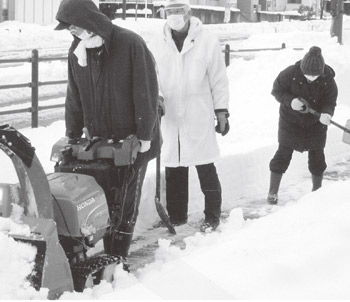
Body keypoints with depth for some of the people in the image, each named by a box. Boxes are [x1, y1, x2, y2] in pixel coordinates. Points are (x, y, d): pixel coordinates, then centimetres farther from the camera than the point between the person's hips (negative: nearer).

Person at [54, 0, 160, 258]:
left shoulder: (131, 44, -15)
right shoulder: (77, 51, 3)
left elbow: (146, 92, -14)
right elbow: (74, 97, 10)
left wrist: (144, 134, -14)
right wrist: (72, 136, 8)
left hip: (132, 139, -5)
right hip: (99, 140, 5)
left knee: (127, 200, 0)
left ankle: (118, 258, 7)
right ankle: (109, 255, 15)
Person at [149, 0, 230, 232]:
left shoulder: (207, 42, -3)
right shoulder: (157, 45, 5)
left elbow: (219, 80, 0)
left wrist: (222, 111, 0)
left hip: (199, 119, -3)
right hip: (170, 119, 3)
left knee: (206, 170, 2)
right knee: (173, 170, 10)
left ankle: (212, 216, 14)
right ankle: (177, 215, 22)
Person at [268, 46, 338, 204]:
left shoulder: (328, 79, -20)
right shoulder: (290, 74, -24)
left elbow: (330, 101, -15)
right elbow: (277, 90, -12)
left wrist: (326, 114, -38)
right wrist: (290, 101, -31)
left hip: (315, 124, 2)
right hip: (290, 120, -2)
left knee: (317, 155, 9)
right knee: (283, 153, -1)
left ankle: (317, 190, 29)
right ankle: (273, 191, 8)